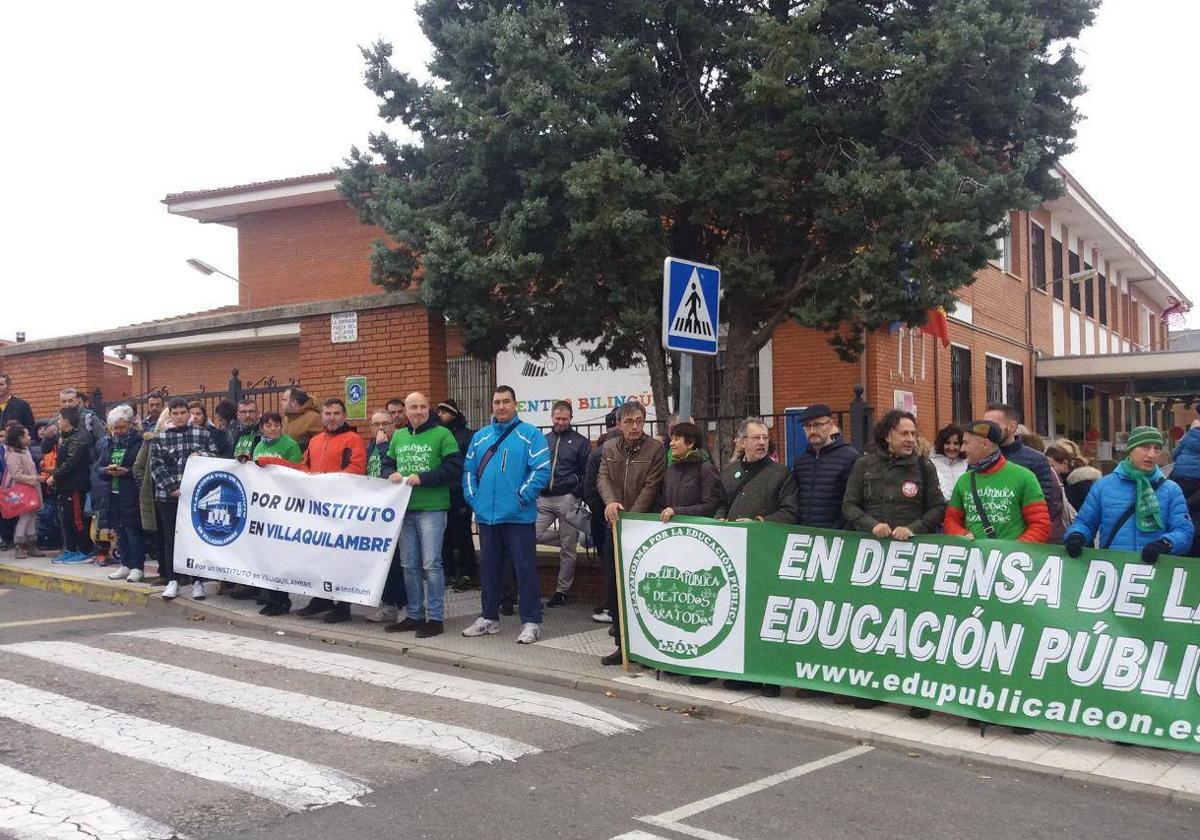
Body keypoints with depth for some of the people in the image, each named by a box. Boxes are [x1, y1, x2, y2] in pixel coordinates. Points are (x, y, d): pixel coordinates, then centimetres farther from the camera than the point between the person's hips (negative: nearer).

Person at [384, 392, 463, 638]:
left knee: (431, 564, -5)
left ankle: (435, 618, 3)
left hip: (432, 509, -5)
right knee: (409, 565, 10)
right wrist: (392, 475, -1)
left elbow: (454, 469, -10)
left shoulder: (441, 434, -3)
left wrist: (422, 478, -15)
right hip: (404, 508, 6)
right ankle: (414, 615, 20)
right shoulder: (398, 436, 15)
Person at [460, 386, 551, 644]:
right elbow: (468, 470, 16)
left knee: (525, 568, -2)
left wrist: (522, 497, -14)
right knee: (488, 568, 14)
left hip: (518, 515, -5)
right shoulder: (480, 436, 13)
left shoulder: (529, 434, -4)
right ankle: (488, 618, 26)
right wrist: (472, 497, 3)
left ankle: (531, 622, 5)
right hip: (486, 515, 6)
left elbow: (542, 470, -11)